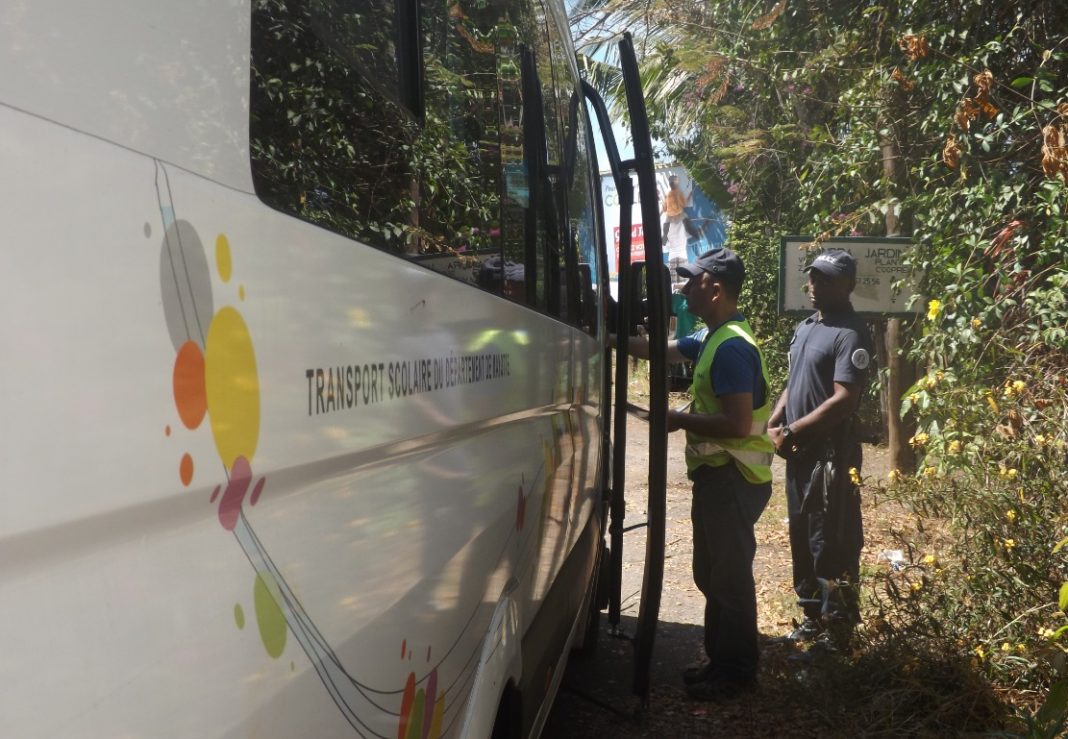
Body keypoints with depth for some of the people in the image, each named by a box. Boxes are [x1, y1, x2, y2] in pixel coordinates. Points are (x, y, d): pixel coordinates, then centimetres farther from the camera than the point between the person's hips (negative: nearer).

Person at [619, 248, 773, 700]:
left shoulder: (732, 347, -22)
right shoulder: (712, 338, 10)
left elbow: (737, 424, -27)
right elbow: (661, 350, 22)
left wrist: (680, 420, -16)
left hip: (732, 480, -10)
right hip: (717, 476, 10)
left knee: (729, 577, 2)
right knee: (712, 574, 19)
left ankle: (736, 672, 17)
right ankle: (720, 659, 32)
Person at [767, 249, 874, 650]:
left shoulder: (851, 334, -15)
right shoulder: (805, 327, 13)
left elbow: (844, 400, -22)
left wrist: (792, 431, -16)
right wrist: (773, 425, 3)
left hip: (830, 453, -9)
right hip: (799, 451, 9)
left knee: (831, 544, -1)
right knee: (803, 538, 17)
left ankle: (836, 631, 10)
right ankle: (812, 617, 31)